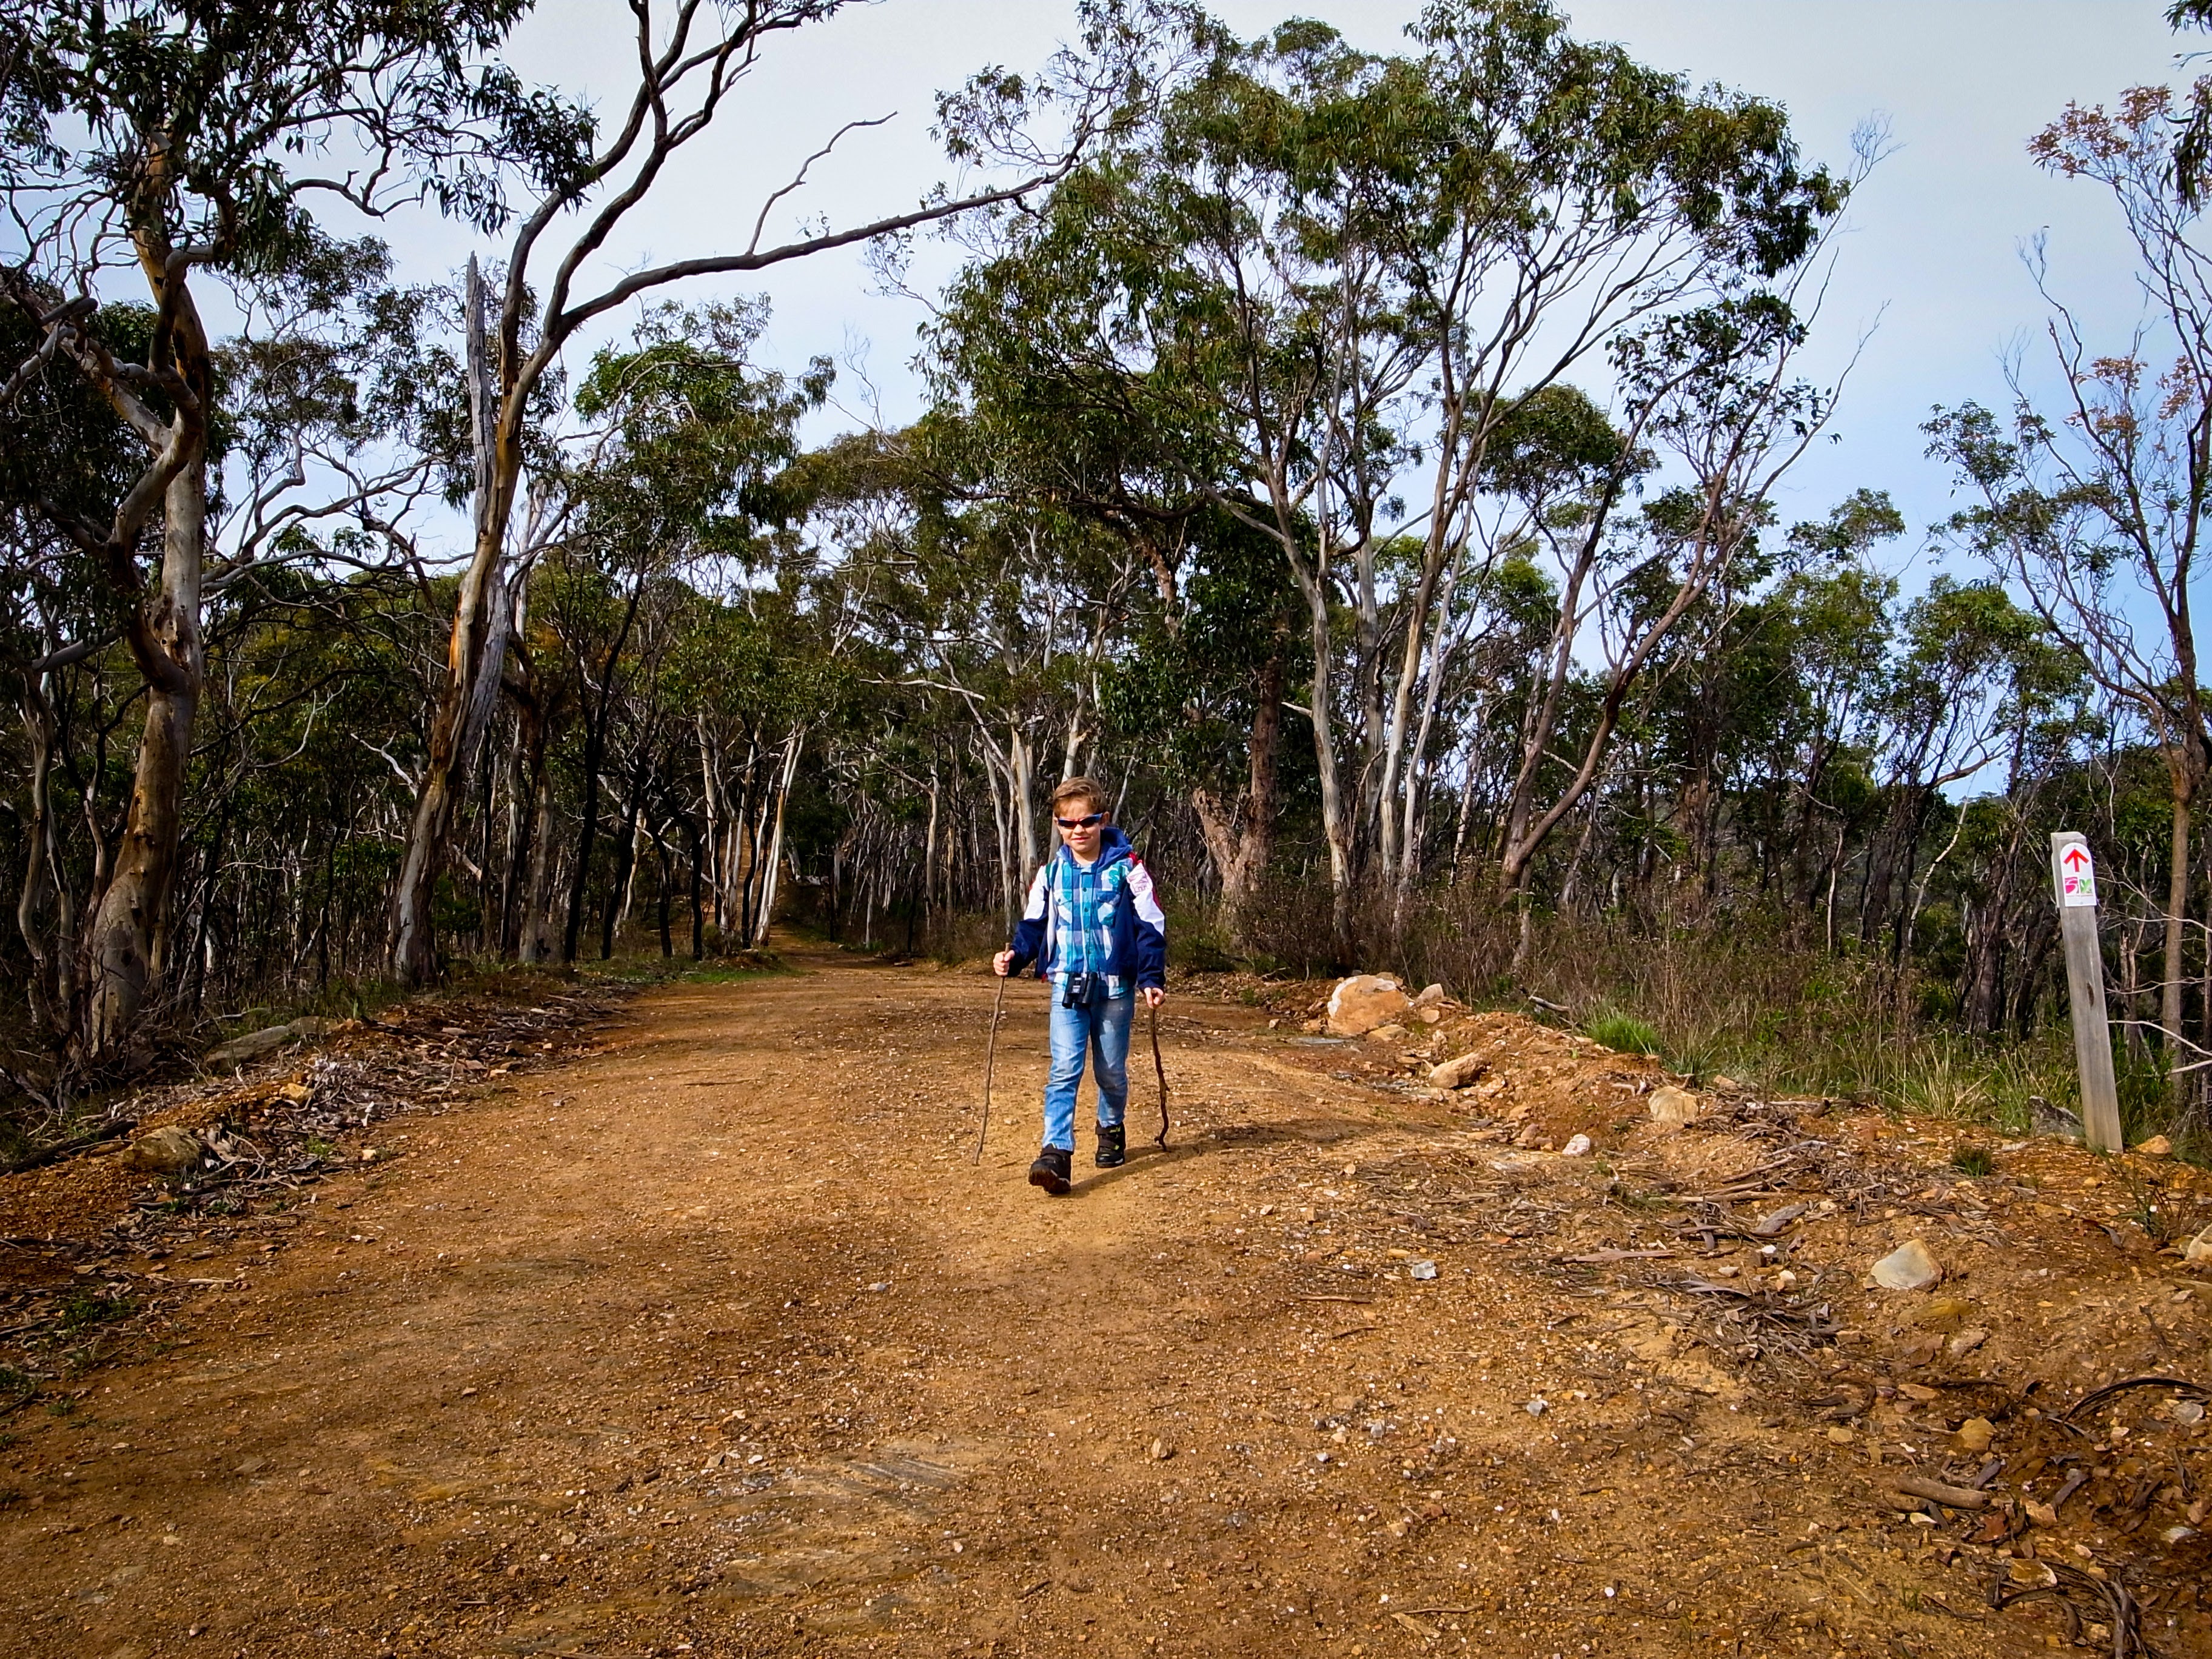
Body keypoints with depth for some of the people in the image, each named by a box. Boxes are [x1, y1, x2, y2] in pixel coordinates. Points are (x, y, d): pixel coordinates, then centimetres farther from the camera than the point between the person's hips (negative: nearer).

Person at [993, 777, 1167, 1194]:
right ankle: (1057, 1153, -18)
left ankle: (1112, 1130, 38)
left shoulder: (1127, 869, -4)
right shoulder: (1051, 873, 4)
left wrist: (1152, 978, -11)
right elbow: (1034, 925, 11)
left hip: (1115, 987, -1)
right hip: (1067, 987, 1)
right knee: (1064, 1070, -11)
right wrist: (1014, 956, -7)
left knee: (1111, 1071, 11)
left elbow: (1151, 927, -3)